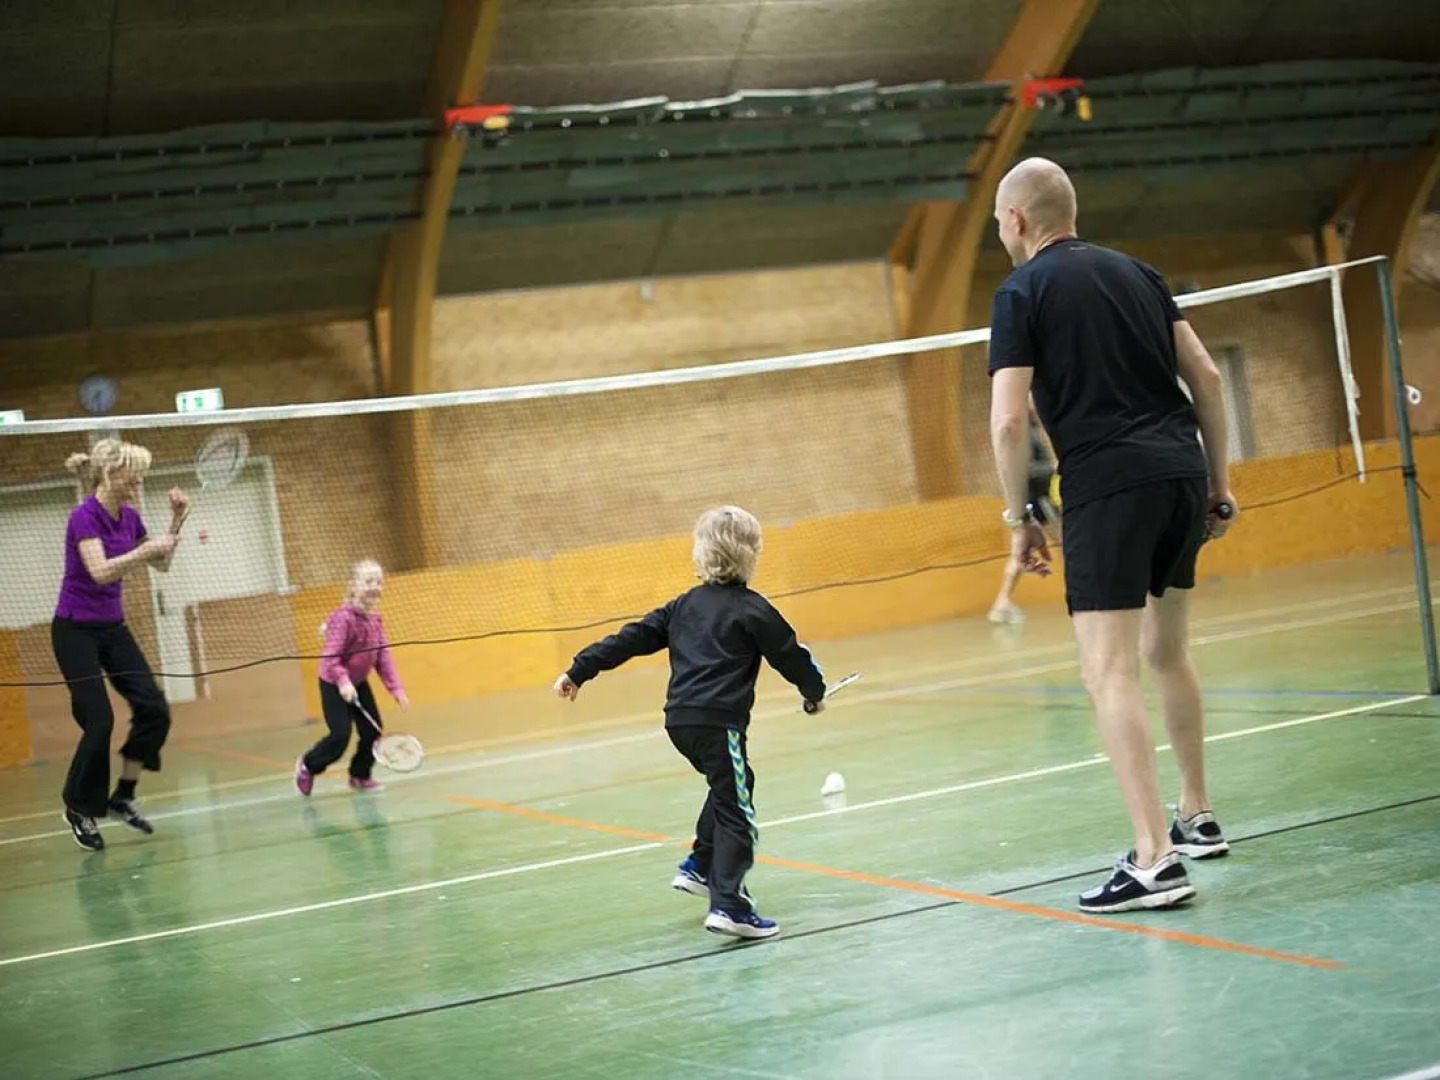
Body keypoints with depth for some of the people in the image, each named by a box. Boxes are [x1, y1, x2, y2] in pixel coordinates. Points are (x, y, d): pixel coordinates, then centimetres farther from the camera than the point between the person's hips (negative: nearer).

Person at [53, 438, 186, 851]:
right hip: (76, 631, -7)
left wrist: (176, 521, 4)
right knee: (99, 721, -12)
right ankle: (79, 809, 6)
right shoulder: (84, 517, -19)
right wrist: (146, 550, -32)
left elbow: (161, 563, 15)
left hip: (113, 627, 7)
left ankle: (123, 795, 9)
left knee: (154, 709, -4)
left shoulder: (129, 517, 4)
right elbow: (100, 571, -34)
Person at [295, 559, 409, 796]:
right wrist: (343, 681, -41)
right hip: (334, 685, -7)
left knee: (372, 730, 3)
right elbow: (330, 656, -29)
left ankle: (360, 775, 24)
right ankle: (307, 766, 14)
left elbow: (383, 657, 0)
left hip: (359, 683, 7)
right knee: (340, 735, -11)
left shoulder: (375, 619, -2)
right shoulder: (344, 618, -26)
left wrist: (396, 688, -6)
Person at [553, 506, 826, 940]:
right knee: (736, 812, -6)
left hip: (679, 720, 7)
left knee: (731, 786, 28)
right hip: (718, 721, -7)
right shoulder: (753, 609, -1)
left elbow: (631, 639, 14)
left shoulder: (684, 605, 16)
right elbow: (790, 655, 4)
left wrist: (579, 671, 19)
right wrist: (815, 692, 24)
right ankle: (728, 905, -15)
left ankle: (699, 867, 28)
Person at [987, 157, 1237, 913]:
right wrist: (1219, 481, 19)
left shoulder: (1023, 291, -1)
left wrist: (1019, 518, 0)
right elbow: (1205, 377, 14)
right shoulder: (1135, 272, 16)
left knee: (1110, 674, -7)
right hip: (1182, 474, 7)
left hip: (1108, 488, -7)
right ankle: (1197, 819, 30)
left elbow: (1008, 421, -9)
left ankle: (1154, 861, -13)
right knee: (1168, 653, 21)